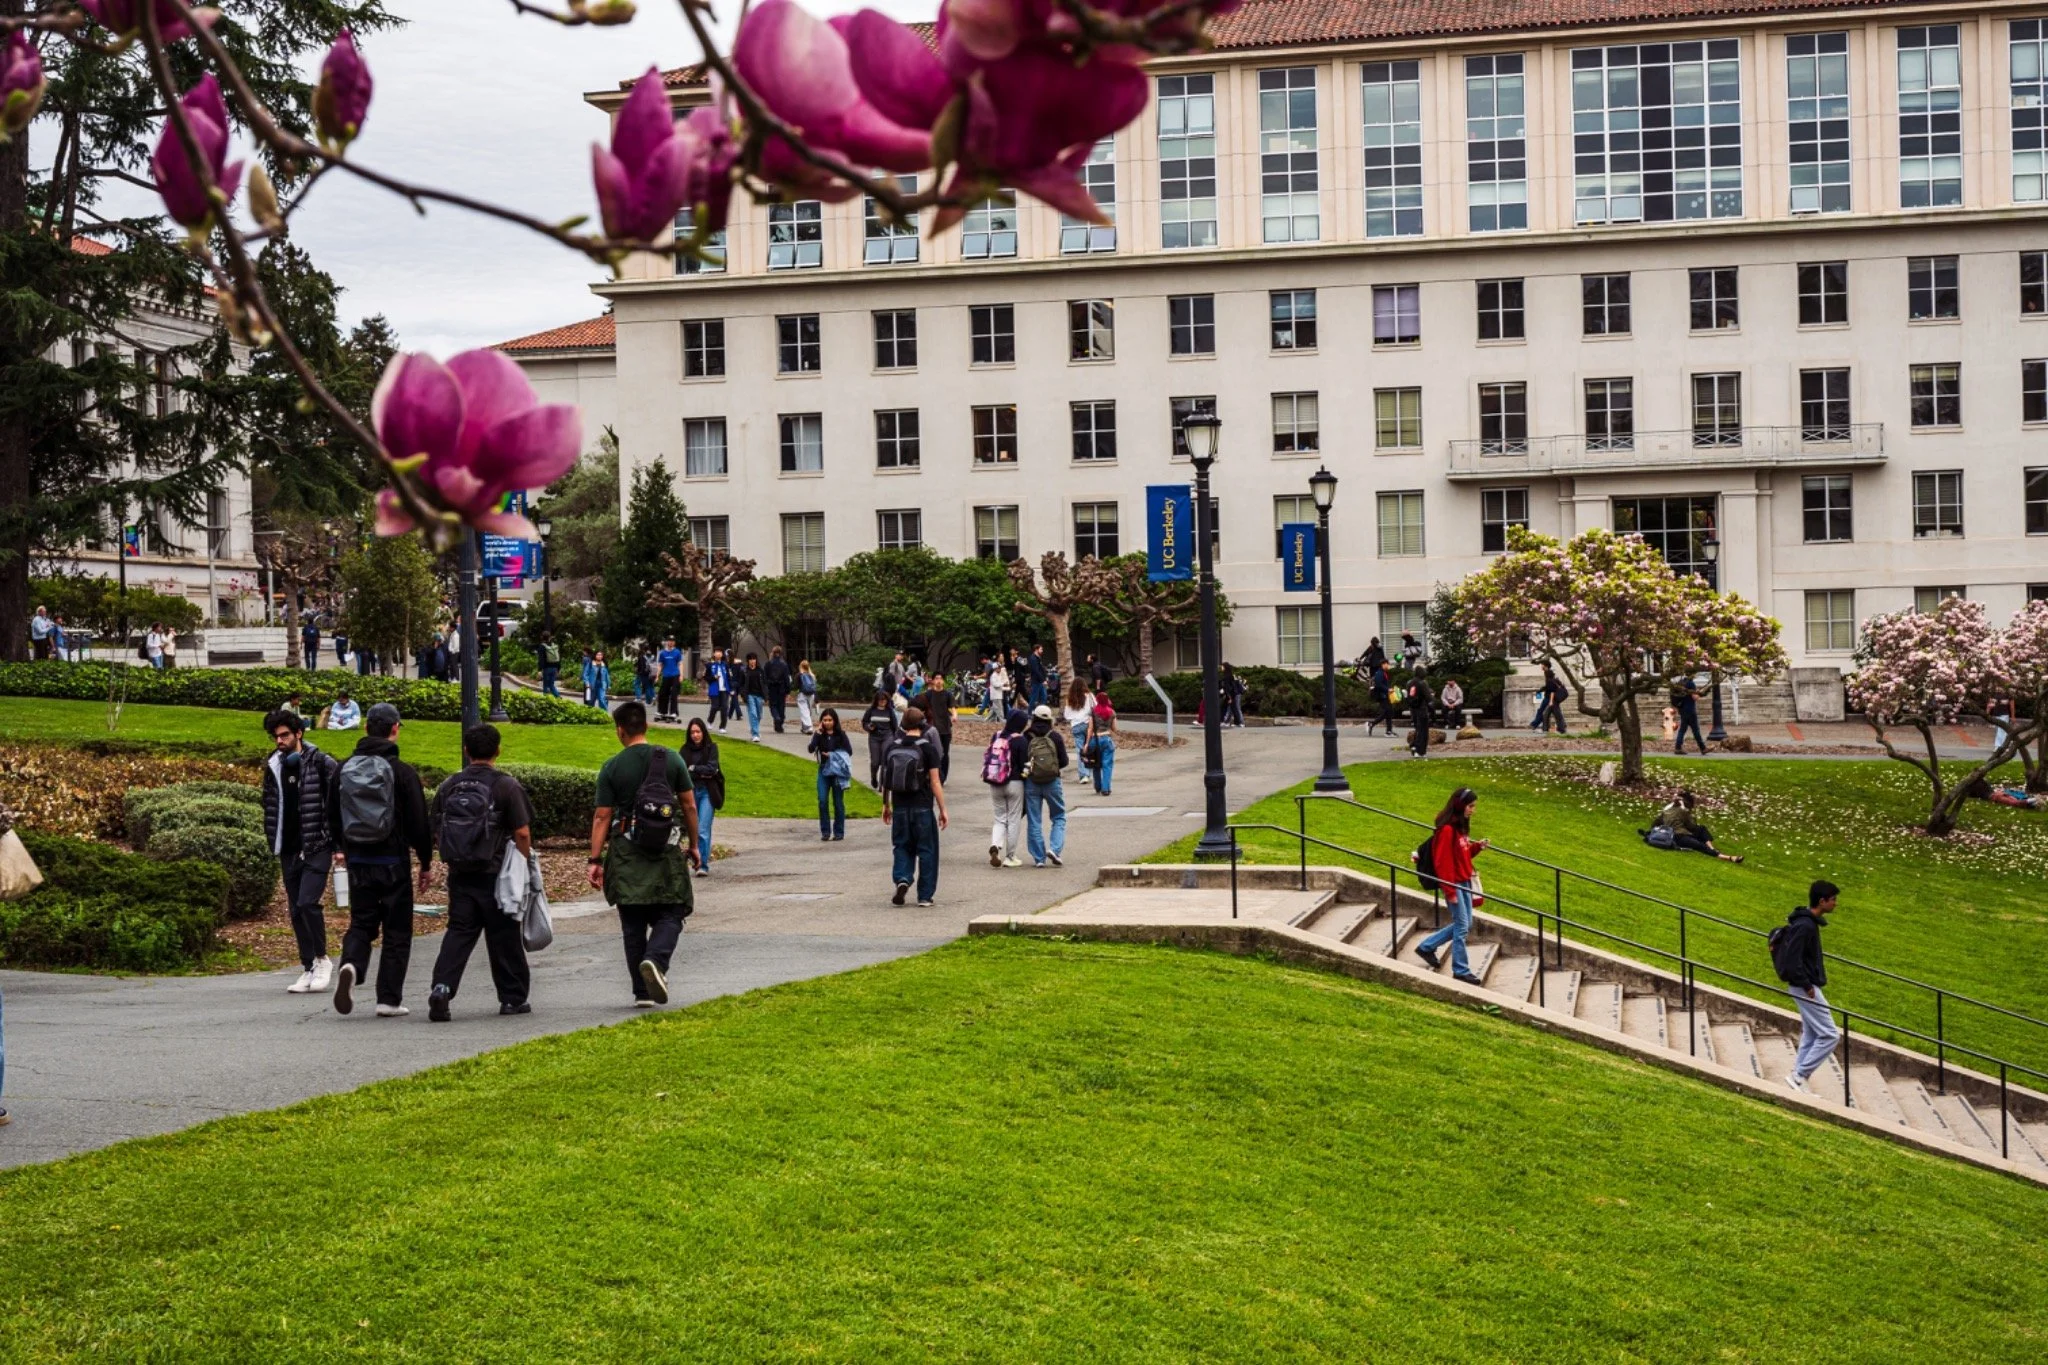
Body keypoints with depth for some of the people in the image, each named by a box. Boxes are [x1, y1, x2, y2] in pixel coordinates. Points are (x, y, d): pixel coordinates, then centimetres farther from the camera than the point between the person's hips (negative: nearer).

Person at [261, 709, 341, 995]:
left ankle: (322, 959, -1)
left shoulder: (322, 764, -6)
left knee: (307, 902, -18)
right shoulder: (273, 767, 10)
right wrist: (274, 844, 13)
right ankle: (308, 969, 14)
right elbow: (270, 808, 19)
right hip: (289, 850, 6)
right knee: (296, 910, 7)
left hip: (317, 847, -6)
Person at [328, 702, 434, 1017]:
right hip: (392, 862, -4)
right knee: (397, 931, 6)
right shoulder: (402, 772, -10)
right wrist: (426, 863, 3)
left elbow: (332, 819, 12)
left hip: (357, 861, 4)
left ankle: (351, 966, -18)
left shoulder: (343, 769, 4)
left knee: (361, 923, 13)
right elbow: (419, 822, -8)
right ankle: (389, 1000, 5)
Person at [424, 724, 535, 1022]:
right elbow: (522, 833, -11)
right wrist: (527, 867, 2)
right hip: (495, 875, -3)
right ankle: (512, 998, 16)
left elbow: (435, 832, 9)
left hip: (459, 874, 3)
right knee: (504, 937, 7)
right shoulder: (506, 785, -8)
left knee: (458, 932, 6)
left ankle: (442, 987, -14)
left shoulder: (449, 786, 6)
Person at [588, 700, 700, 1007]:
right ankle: (656, 960, -23)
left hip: (626, 853, 0)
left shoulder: (611, 768, -2)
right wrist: (693, 845, 16)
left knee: (633, 924, 8)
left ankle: (642, 992, 8)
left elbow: (602, 817, -4)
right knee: (670, 914, 7)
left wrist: (596, 860, -1)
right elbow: (689, 805, 5)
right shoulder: (672, 760, 1)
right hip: (667, 851, 0)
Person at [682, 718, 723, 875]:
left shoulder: (711, 747, 2)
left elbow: (712, 768, -9)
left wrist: (693, 769, -5)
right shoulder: (685, 750, 7)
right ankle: (696, 861, 18)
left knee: (703, 829, -11)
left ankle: (703, 864, -11)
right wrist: (702, 772, -11)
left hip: (707, 792, -3)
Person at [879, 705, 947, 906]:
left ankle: (902, 878, -10)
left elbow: (885, 780, 9)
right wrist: (942, 809, -5)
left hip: (899, 807, 3)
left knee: (902, 847, 15)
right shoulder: (928, 748, -7)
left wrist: (885, 805, 20)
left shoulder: (891, 747, 4)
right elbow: (935, 782, -9)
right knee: (926, 850, 6)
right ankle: (925, 896, 7)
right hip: (923, 807, -3)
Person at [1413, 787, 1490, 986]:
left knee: (1464, 925, 15)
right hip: (1453, 884, -9)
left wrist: (1477, 847, -1)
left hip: (1464, 882, 9)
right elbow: (1442, 862, -20)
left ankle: (1426, 947, 27)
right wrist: (1450, 891, -19)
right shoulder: (1447, 830, -19)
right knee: (1462, 926, -2)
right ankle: (1461, 970, 9)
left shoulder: (1461, 826, 10)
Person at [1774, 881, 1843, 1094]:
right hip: (1806, 988, -10)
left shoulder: (1806, 922, 10)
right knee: (1830, 1035, -7)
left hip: (1806, 987, 10)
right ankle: (1799, 1076, -4)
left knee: (1810, 1036, 14)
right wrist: (1806, 985, -19)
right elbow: (1792, 961, -26)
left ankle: (1799, 1081, 16)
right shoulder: (1805, 926, -21)